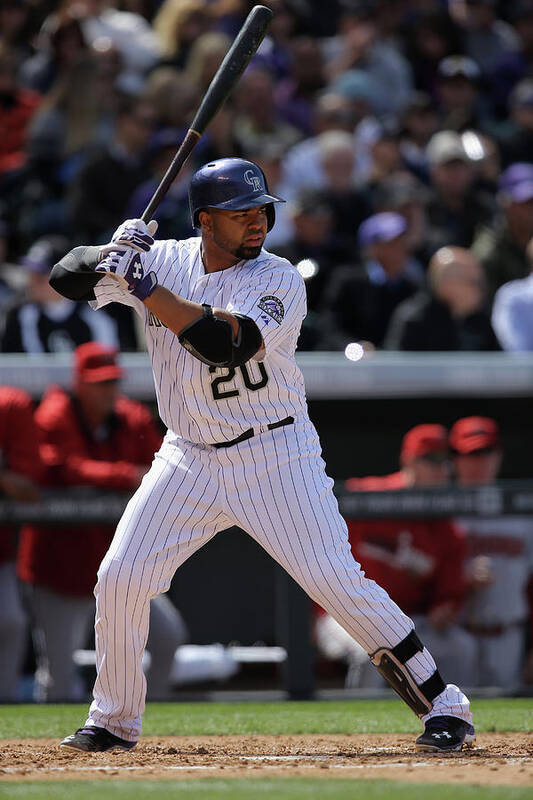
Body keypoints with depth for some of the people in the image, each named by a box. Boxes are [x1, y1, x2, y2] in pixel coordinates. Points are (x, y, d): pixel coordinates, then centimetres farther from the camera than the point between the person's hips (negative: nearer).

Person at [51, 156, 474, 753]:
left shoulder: (280, 282, -14)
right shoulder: (164, 260, 0)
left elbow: (222, 342, -30)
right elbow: (66, 276, 0)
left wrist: (143, 286, -31)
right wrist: (114, 253, -21)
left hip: (275, 455, -4)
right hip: (190, 458, 4)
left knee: (335, 580, -13)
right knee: (119, 579, -4)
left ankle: (442, 704, -4)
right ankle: (114, 721, 16)